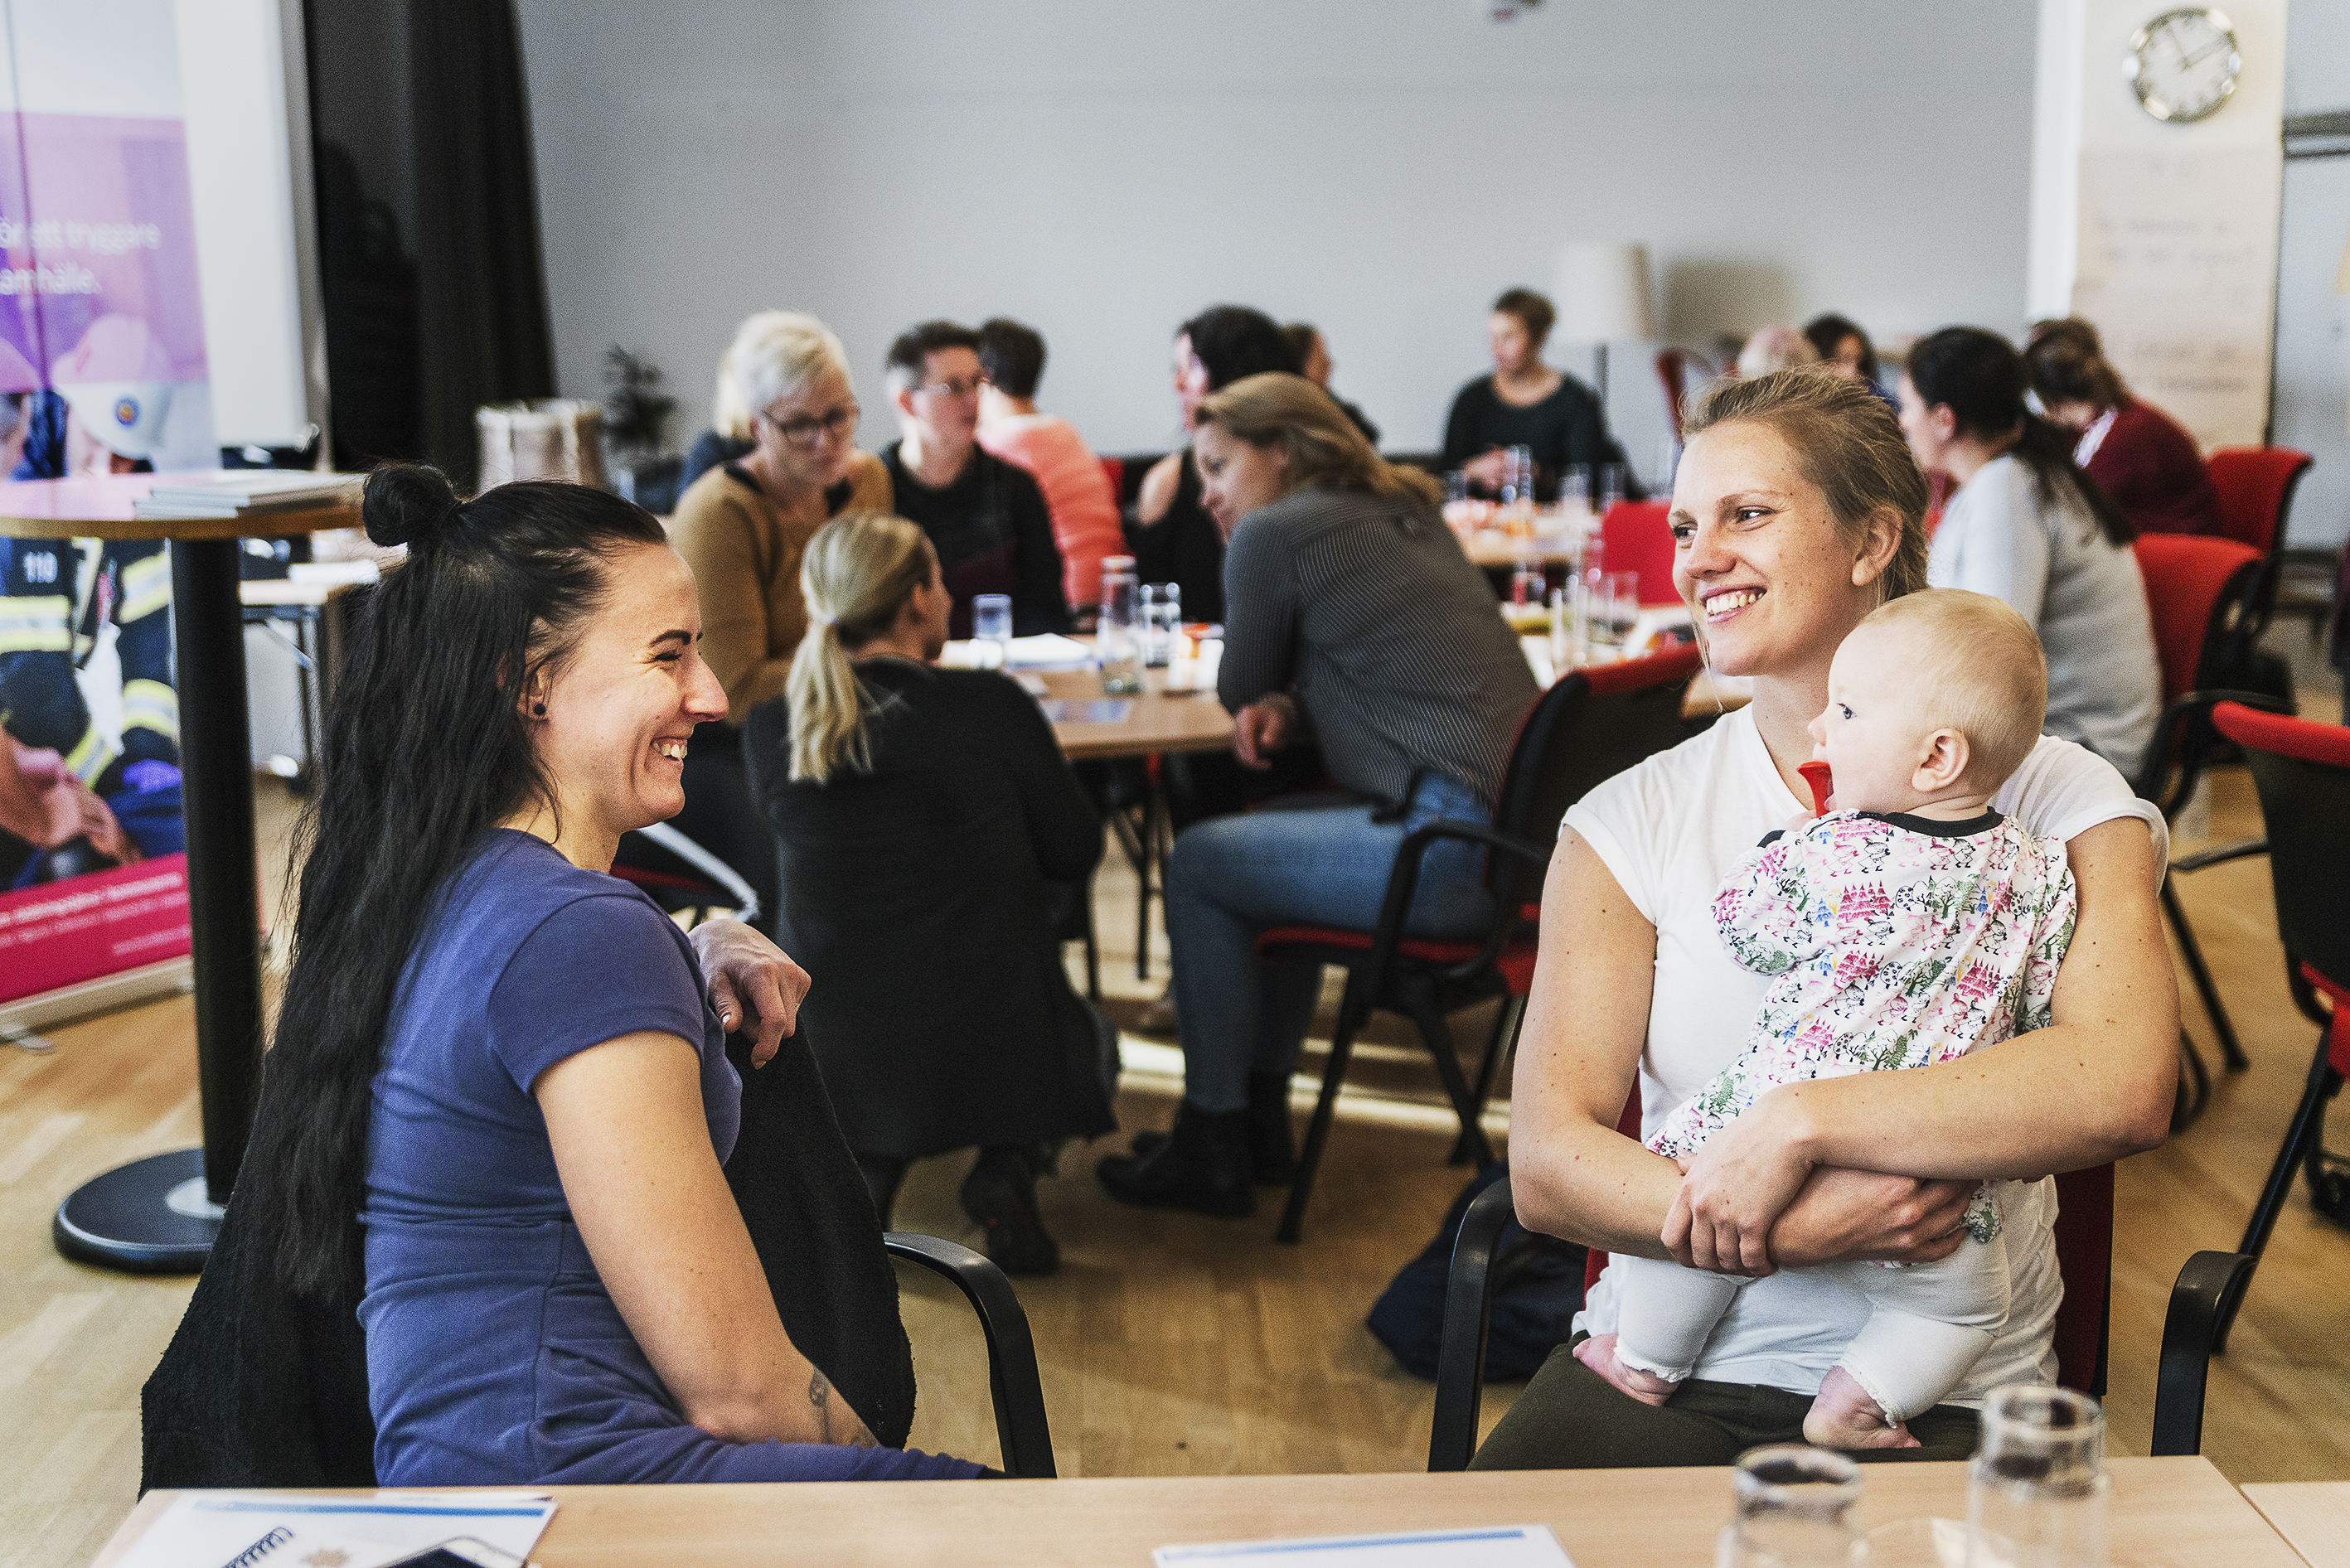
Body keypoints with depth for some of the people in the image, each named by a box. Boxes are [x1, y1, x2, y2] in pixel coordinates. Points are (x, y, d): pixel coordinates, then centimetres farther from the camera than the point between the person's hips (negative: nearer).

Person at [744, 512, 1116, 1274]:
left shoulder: (769, 731, -5)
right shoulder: (991, 705, -13)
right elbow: (1075, 850, 0)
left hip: (833, 1068, 3)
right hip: (996, 1054, -2)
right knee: (1088, 1034, 33)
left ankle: (860, 1169, 11)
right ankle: (1006, 1168, 4)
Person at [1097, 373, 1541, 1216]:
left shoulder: (1274, 533, -5)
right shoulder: (1409, 512, 20)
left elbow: (1238, 689, 7)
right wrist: (1285, 704, 10)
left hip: (1456, 853, -9)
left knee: (1198, 861, 8)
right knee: (1273, 836, 27)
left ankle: (1211, 1150, 17)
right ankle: (1259, 1121, 34)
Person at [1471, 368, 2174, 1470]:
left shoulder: (2054, 802, 0)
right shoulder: (1629, 822, 4)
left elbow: (2123, 1090, -18)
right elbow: (1547, 1165, -6)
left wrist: (1796, 1122, -22)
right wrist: (1796, 1230, -22)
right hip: (1660, 1368, 2)